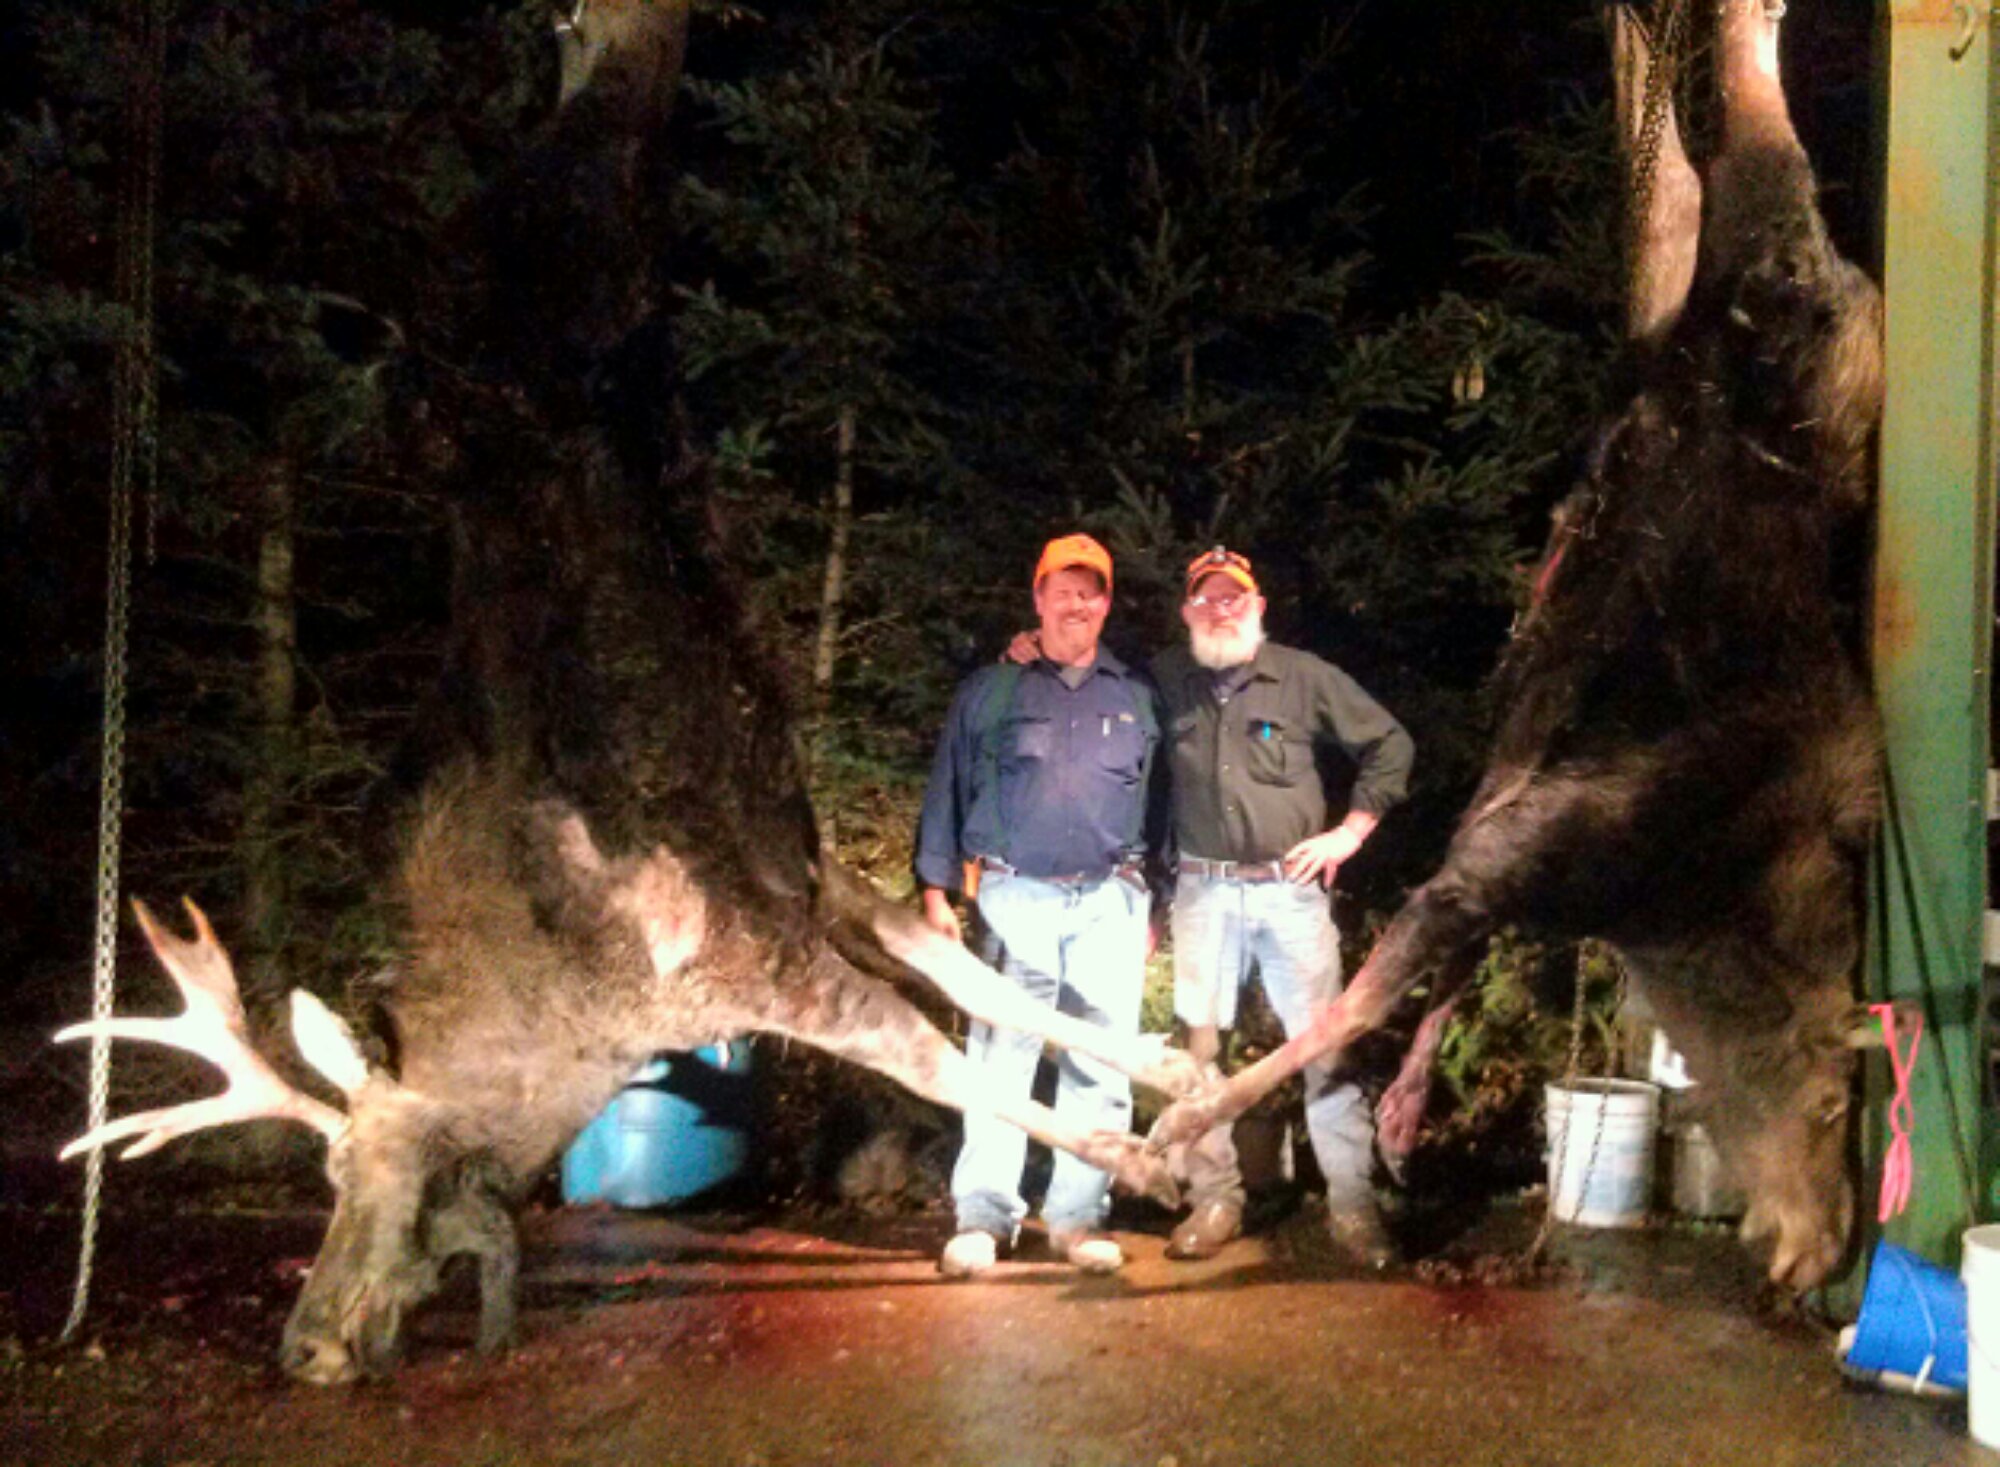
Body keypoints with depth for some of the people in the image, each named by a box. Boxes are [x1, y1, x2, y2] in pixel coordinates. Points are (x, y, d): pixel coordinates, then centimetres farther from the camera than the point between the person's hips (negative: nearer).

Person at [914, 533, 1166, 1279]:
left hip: (1109, 900, 2)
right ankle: (982, 1217, 3)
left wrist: (1154, 906, 12)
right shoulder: (990, 690, 8)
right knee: (1001, 1058, -4)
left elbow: (1159, 801, 16)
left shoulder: (1138, 697, 14)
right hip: (1016, 895, -2)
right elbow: (948, 790, 8)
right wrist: (936, 889, 2)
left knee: (1101, 1066, 3)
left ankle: (1078, 1217, 12)